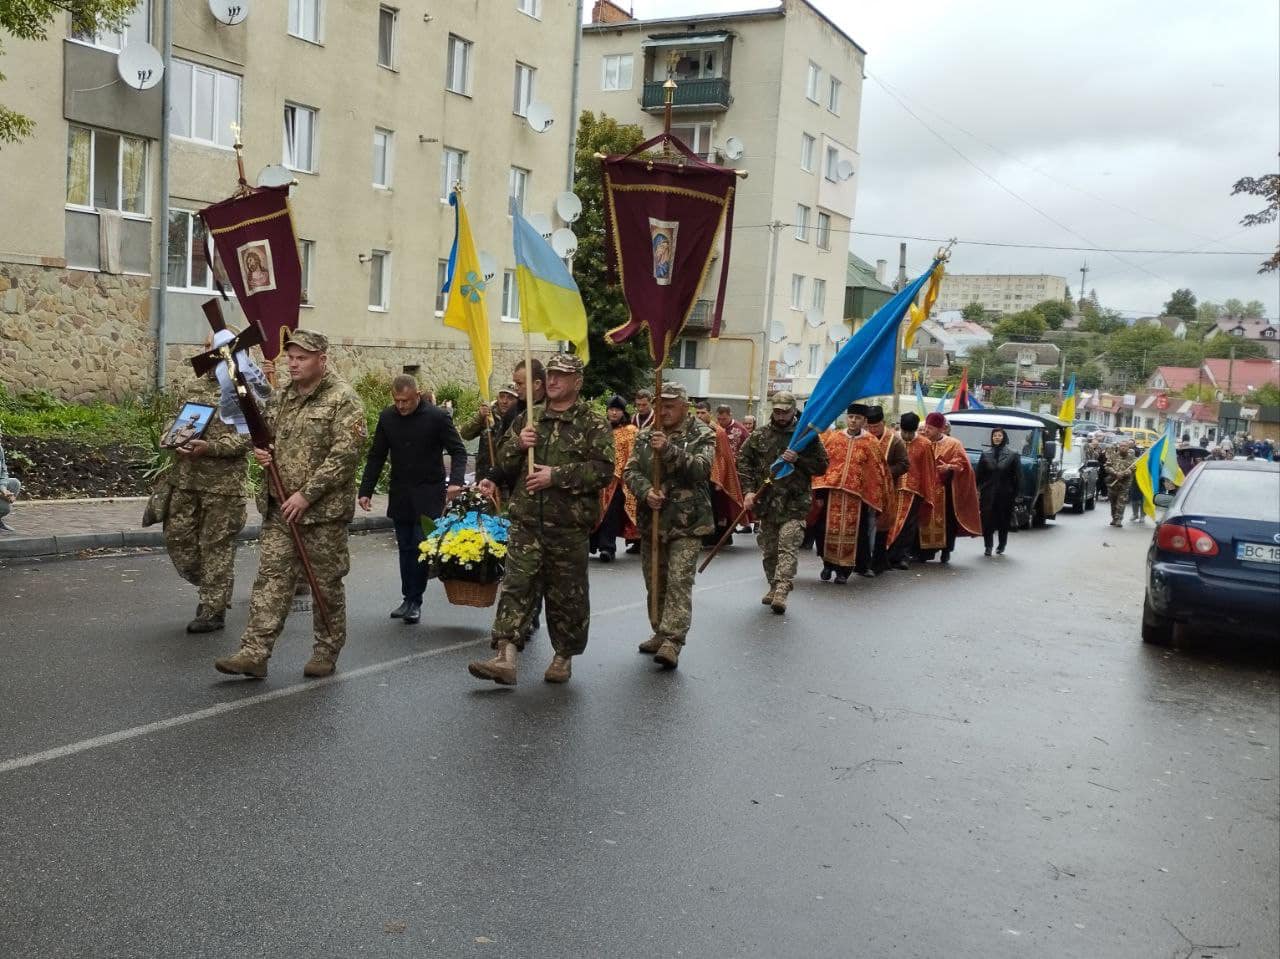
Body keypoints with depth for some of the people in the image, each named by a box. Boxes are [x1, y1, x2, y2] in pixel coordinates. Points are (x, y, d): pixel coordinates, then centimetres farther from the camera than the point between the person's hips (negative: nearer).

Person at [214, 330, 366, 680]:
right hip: (280, 507, 6)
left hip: (324, 510, -6)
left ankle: (327, 651, 20)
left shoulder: (343, 399, -10)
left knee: (326, 583, 5)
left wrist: (306, 494, -20)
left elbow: (345, 455, -17)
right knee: (271, 578, 2)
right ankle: (254, 653, 2)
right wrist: (262, 450, 3)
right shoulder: (286, 396, 14)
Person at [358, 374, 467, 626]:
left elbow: (458, 451, -6)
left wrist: (456, 481, -22)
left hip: (429, 494, -4)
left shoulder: (437, 417, -9)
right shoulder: (386, 418, 2)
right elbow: (376, 457, 8)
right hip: (399, 494, 4)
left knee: (421, 546, -7)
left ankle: (414, 600, 4)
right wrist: (365, 491, 2)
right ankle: (408, 599, 18)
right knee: (406, 548, 9)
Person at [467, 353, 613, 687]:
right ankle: (505, 658, -9)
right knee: (517, 586, -6)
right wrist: (517, 444, -4)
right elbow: (503, 465, 17)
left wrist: (557, 476, -18)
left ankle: (564, 657, 23)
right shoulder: (529, 419, 15)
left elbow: (603, 469, -13)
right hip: (526, 521, 4)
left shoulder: (594, 424, -1)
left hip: (569, 525, -3)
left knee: (567, 594, 7)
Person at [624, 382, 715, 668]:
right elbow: (631, 471, 1)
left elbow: (701, 468, -18)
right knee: (654, 582, 13)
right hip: (651, 521, 5)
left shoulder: (702, 435, -2)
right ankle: (660, 633, 27)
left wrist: (669, 450, -29)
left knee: (679, 582, -11)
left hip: (687, 523, -5)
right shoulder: (645, 436, 9)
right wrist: (646, 492, -19)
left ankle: (672, 642, -13)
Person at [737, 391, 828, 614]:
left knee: (788, 546, -15)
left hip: (795, 503, -3)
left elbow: (821, 466, 2)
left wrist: (798, 459, -14)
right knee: (769, 549, 11)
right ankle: (774, 587, 26)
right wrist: (748, 491, -2)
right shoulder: (759, 436, 8)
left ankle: (781, 592, -20)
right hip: (766, 501, 3)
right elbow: (743, 462, 9)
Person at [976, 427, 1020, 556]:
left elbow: (1017, 476, 0)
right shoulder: (985, 454, 6)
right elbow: (979, 474, 6)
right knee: (987, 520, -4)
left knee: (1003, 520, 8)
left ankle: (1002, 545, 25)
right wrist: (978, 489, -1)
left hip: (1005, 494, -1)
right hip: (988, 493, 1)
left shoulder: (1012, 455, 0)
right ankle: (988, 546, 4)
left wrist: (1014, 492, -5)